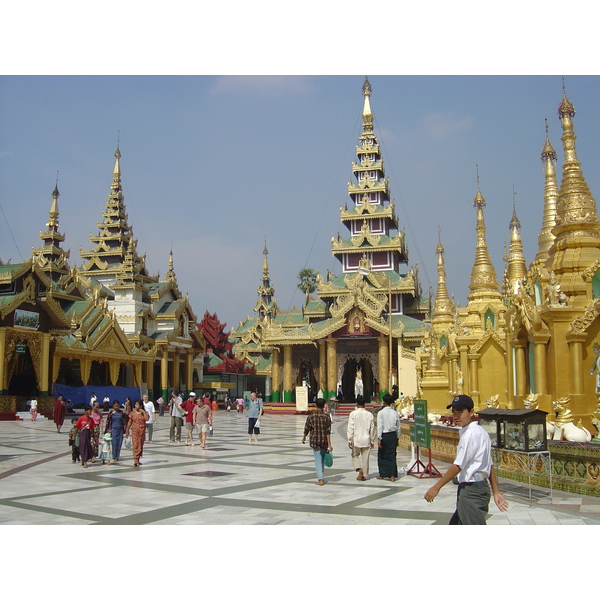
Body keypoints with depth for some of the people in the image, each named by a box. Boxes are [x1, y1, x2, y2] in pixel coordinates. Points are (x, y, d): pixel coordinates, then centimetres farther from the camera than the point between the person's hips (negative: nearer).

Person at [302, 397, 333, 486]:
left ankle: (320, 479, -5)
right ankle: (321, 477, 27)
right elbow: (328, 432, -10)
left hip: (314, 441, -1)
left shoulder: (311, 416, -4)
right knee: (322, 458, 17)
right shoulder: (326, 417, -6)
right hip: (324, 441, 1)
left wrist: (304, 438, 20)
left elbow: (307, 429, 2)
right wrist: (329, 444, -10)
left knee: (318, 459, 2)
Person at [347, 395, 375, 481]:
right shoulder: (369, 414, -1)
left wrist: (349, 440, -4)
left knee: (355, 455, 14)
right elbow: (372, 428, 5)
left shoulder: (353, 414, -8)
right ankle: (364, 475, 13)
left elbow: (350, 428, -9)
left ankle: (359, 469, -8)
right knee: (365, 458, 9)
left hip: (356, 439, -2)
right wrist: (372, 441, 14)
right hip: (366, 439, 2)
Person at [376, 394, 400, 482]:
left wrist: (379, 438, -11)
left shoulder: (381, 413, -9)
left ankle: (382, 474, 16)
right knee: (392, 455, 6)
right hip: (393, 435, 4)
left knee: (382, 455, 9)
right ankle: (392, 475, 3)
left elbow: (380, 427, -13)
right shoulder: (395, 413, 3)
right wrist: (397, 437, 17)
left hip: (384, 435, -3)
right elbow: (398, 427, 7)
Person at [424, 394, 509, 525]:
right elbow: (490, 465, 14)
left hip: (471, 490, -11)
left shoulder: (470, 434, -16)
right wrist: (496, 492, 14)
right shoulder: (480, 432, 15)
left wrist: (436, 487, -13)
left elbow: (458, 466, -19)